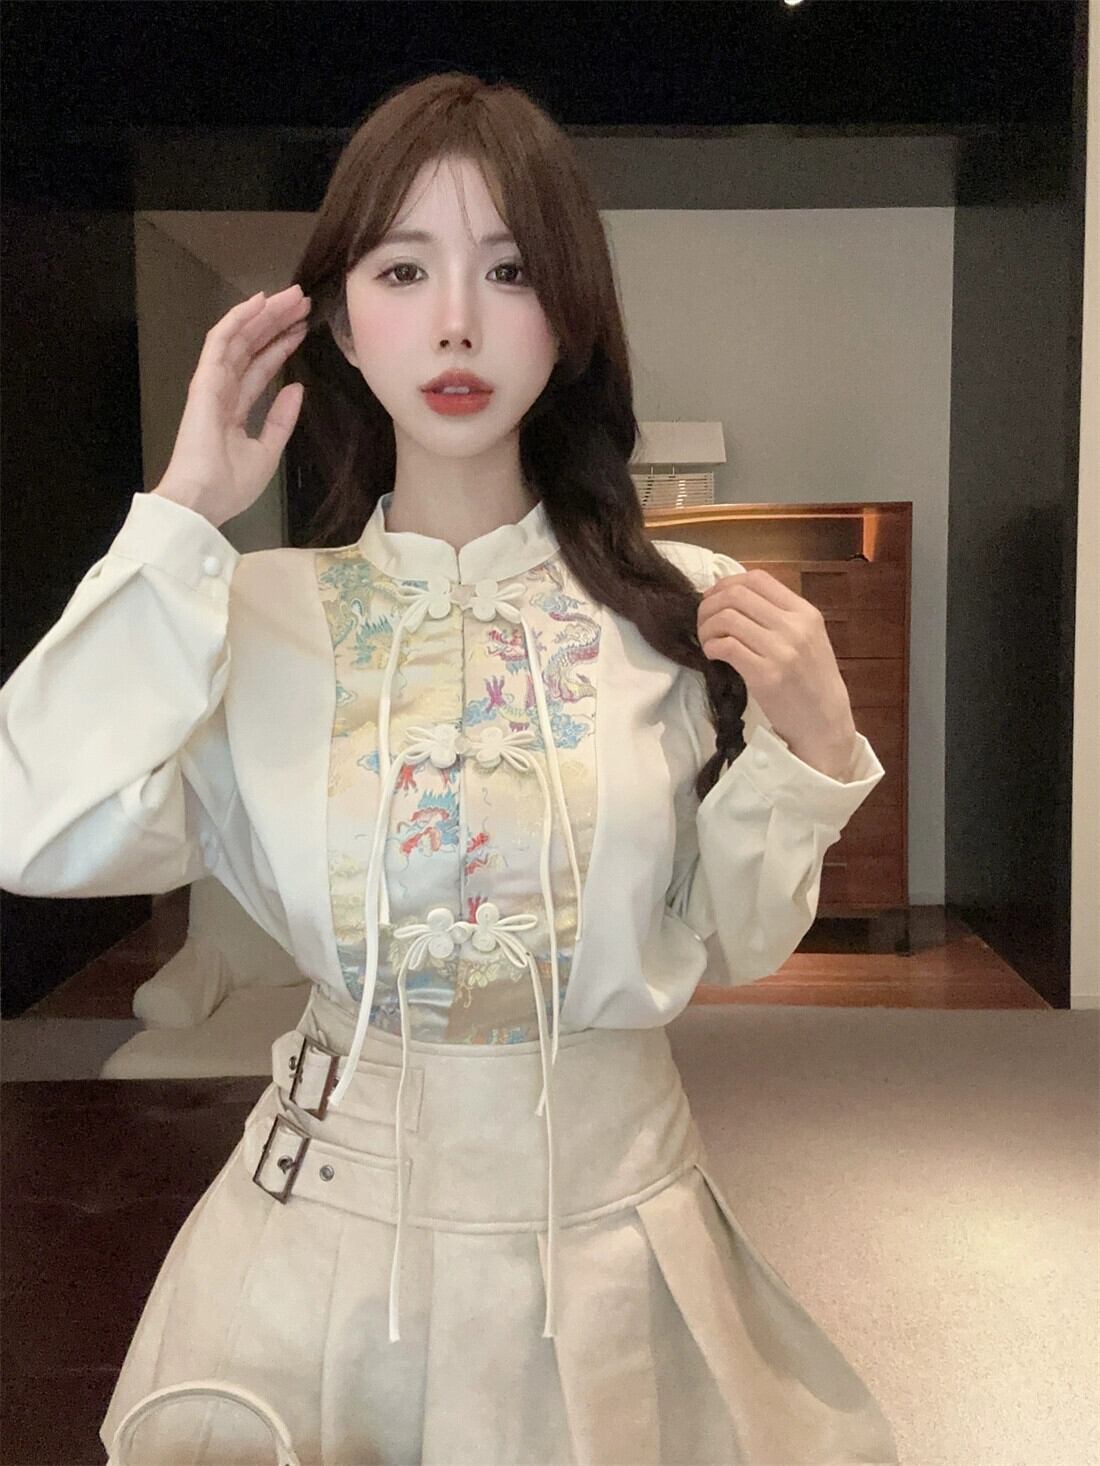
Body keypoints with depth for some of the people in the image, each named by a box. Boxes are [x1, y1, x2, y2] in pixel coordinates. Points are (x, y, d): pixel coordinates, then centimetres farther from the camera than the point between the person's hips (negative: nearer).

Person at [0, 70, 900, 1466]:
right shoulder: (262, 611, -7)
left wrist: (809, 748, -17)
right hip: (338, 1208, -1)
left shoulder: (681, 611, -7)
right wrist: (181, 517, -17)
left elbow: (735, 945, 0)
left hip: (609, 1212, 2)